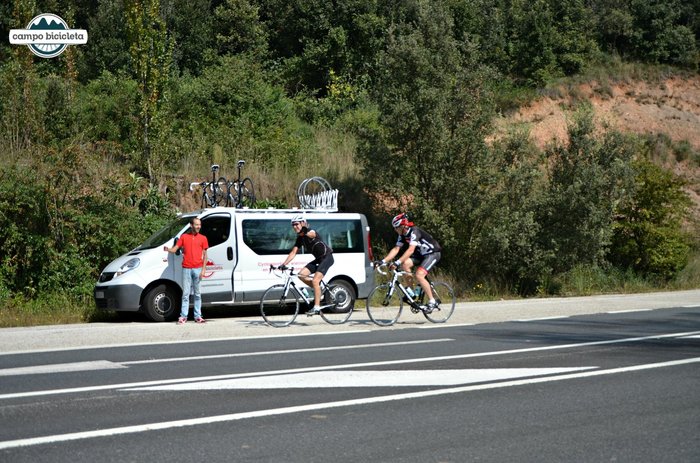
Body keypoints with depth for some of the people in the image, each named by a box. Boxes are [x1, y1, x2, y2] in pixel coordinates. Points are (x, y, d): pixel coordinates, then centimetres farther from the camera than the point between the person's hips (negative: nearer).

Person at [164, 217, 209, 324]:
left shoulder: (203, 238, 7)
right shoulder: (184, 237, 8)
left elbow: (205, 255, 6)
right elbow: (175, 249, 4)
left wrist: (203, 270, -3)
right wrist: (168, 249, -19)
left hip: (197, 269, 0)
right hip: (186, 268, 0)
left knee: (197, 294, 5)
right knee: (185, 294, 1)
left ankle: (198, 316, 10)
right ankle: (183, 316, 3)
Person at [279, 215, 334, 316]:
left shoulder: (311, 232, -13)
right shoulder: (300, 238, 6)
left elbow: (311, 234, -31)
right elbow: (293, 252, 5)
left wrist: (305, 231, -46)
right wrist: (284, 264, -1)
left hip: (327, 257, -9)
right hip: (318, 259, 9)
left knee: (315, 281, -19)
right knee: (301, 274, -5)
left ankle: (316, 307, -15)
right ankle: (319, 290, 10)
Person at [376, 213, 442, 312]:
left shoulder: (414, 231, -27)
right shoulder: (402, 235, -1)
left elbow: (411, 250, -38)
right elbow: (396, 249, -3)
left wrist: (398, 262, -46)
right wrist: (383, 261, -14)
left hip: (433, 253, -8)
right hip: (421, 254, 8)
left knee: (419, 275, -25)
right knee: (404, 265, -15)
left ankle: (432, 302, -15)